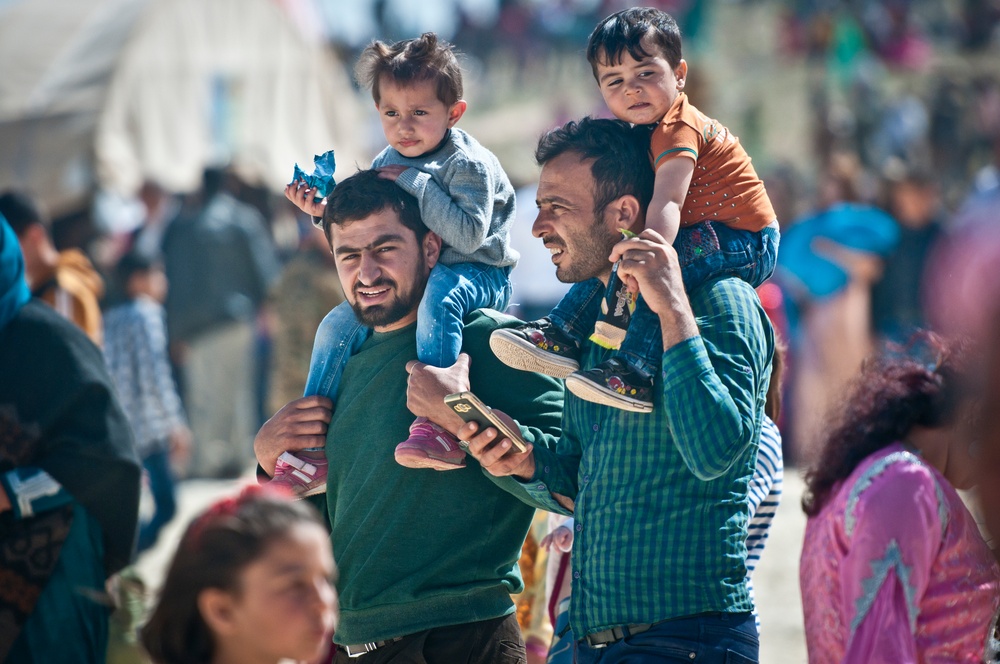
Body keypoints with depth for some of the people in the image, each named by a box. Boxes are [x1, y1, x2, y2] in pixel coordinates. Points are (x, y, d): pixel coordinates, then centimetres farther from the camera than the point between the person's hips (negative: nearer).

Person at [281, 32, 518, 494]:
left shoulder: (469, 164, -13)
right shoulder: (385, 165, 9)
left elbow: (468, 234, -27)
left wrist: (415, 183, -25)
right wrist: (329, 212, 1)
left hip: (477, 277, -8)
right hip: (406, 280, 8)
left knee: (437, 293, -41)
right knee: (337, 326, -7)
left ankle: (437, 427, -53)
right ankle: (311, 447, 0)